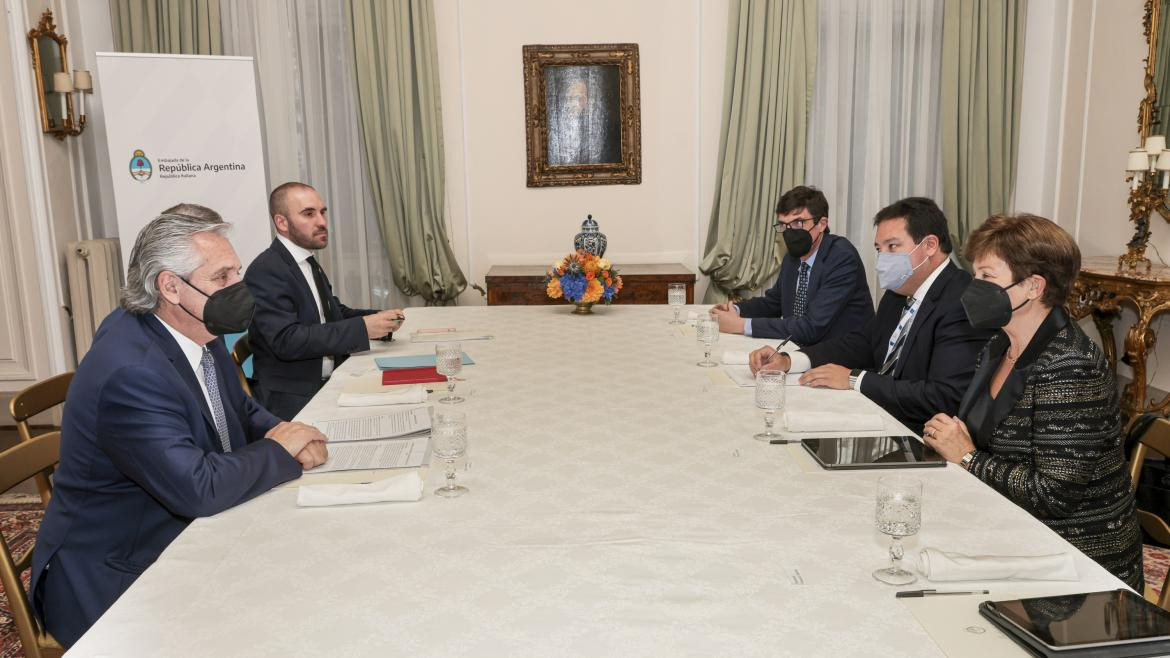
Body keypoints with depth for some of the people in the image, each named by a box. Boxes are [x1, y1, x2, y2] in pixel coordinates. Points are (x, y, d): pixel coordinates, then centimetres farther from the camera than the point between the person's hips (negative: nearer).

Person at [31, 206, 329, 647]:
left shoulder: (198, 330, -1)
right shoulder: (130, 373, -27)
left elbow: (242, 411, 11)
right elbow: (199, 488, -31)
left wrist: (286, 436, -10)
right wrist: (279, 453, -15)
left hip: (184, 539, 8)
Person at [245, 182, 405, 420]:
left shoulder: (308, 262, 12)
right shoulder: (265, 271, -13)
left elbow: (334, 313, 20)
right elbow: (286, 340, -22)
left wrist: (378, 319, 0)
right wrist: (362, 328, -24)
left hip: (329, 383, 8)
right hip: (293, 400, -8)